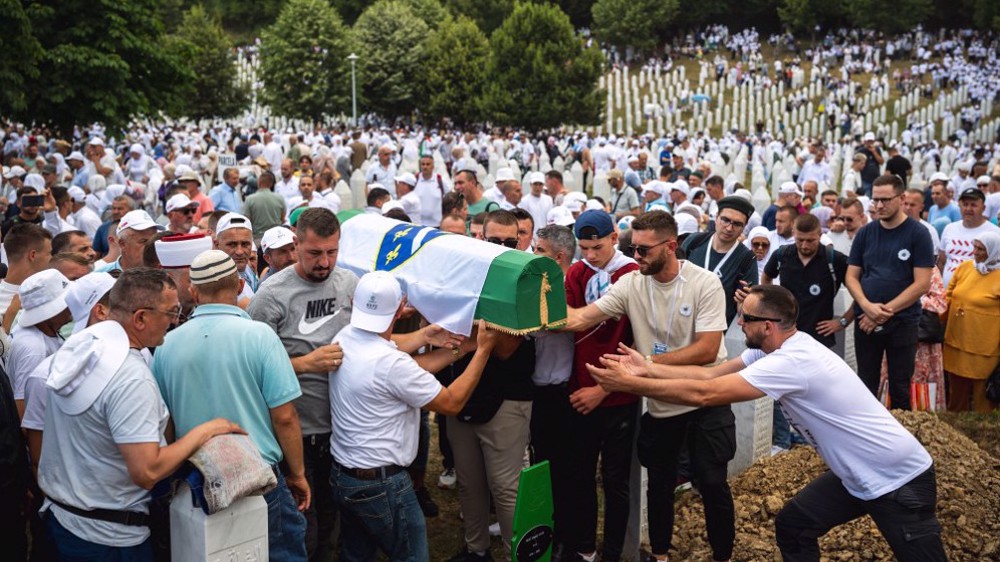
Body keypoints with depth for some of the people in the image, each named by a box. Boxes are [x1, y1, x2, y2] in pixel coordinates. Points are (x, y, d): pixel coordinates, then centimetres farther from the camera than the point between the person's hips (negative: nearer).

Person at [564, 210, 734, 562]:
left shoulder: (705, 283, -17)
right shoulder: (631, 284, -8)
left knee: (711, 483, 6)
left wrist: (650, 361, -27)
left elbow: (707, 350, -22)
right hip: (660, 404, 3)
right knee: (659, 483, 16)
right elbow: (580, 318, -17)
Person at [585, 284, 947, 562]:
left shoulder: (793, 362, -31)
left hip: (901, 480, -9)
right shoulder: (772, 350, -1)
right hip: (856, 474, 9)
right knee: (792, 527, 11)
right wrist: (648, 368, -6)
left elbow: (704, 394, -32)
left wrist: (630, 384, -26)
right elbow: (711, 374, 1)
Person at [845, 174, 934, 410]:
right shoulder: (865, 233, 5)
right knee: (865, 384, 11)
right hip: (865, 321, 3)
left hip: (903, 322, -3)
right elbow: (851, 276, 5)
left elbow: (922, 283, -10)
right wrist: (867, 306, -13)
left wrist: (886, 311, -15)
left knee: (900, 387, 7)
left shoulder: (918, 233, -5)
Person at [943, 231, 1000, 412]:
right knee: (956, 396, 20)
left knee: (982, 400, 7)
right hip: (955, 343, 5)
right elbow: (948, 297, 13)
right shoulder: (964, 267, 5)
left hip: (983, 351, -5)